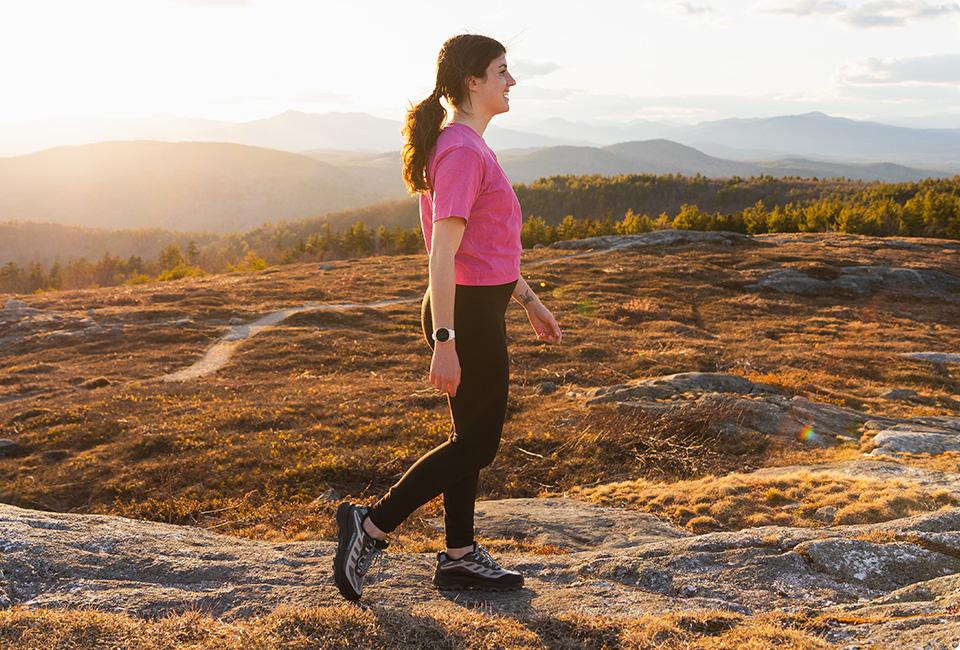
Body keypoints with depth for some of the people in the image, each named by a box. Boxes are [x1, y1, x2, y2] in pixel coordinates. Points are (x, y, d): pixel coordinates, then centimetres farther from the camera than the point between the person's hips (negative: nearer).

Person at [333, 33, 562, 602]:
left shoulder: (469, 148, 13)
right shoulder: (461, 152, -18)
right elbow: (443, 254, -24)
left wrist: (529, 299, 24)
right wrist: (445, 343, -25)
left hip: (479, 309, 10)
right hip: (468, 315, -10)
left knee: (473, 438, 16)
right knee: (476, 446, 3)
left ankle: (459, 556, 28)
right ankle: (372, 525, 11)